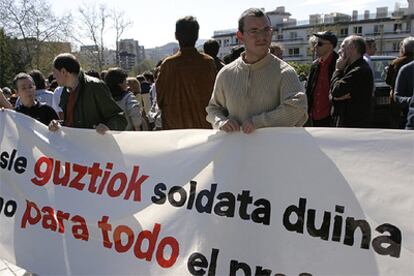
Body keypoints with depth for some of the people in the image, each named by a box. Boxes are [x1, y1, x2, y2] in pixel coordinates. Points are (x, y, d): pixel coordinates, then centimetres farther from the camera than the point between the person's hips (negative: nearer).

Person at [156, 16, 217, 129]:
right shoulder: (209, 62, -7)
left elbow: (160, 99, 0)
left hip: (174, 126, -1)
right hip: (204, 125, 1)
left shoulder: (168, 64, -9)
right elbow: (214, 96, 0)